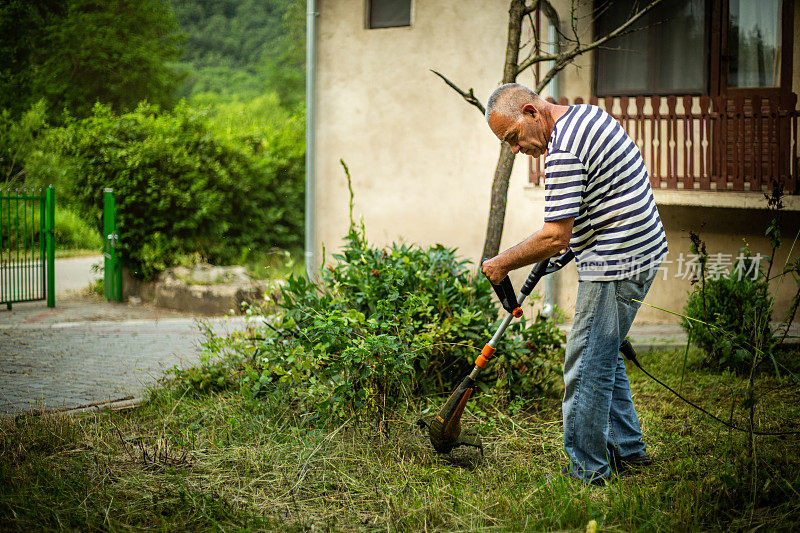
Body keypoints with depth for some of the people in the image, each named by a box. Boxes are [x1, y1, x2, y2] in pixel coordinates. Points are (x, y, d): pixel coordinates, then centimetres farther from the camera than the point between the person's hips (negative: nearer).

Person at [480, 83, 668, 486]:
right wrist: (575, 242, 24)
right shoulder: (588, 114, 10)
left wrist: (503, 264, -11)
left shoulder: (564, 151, -22)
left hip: (615, 265, -11)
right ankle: (627, 448, 30)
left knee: (587, 366, -2)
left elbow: (556, 238, -23)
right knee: (602, 355, 21)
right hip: (642, 250, 11)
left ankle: (587, 470, 7)